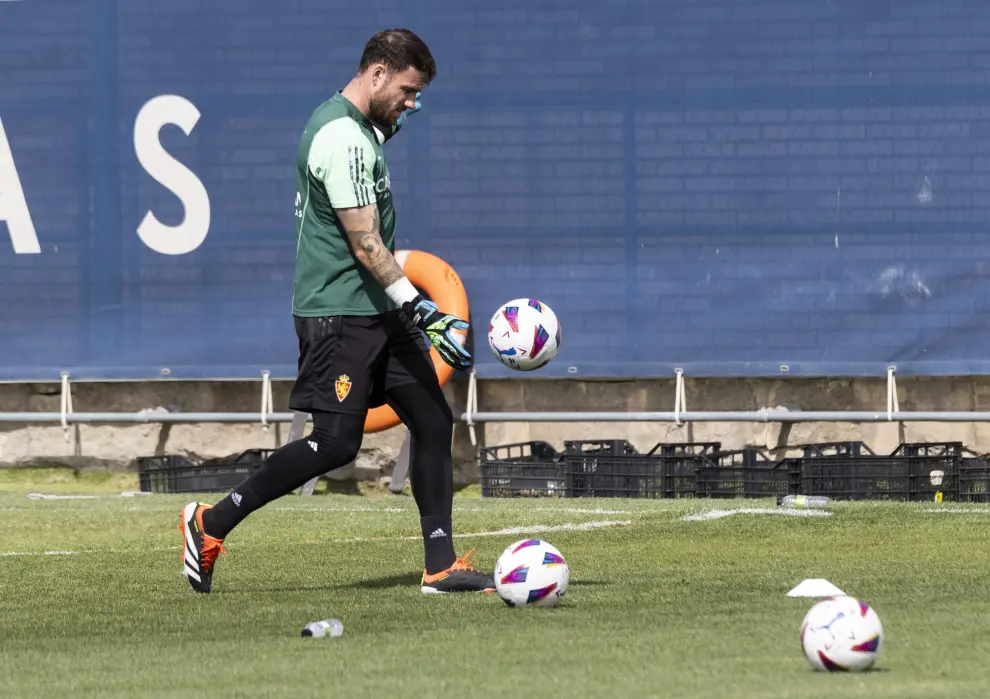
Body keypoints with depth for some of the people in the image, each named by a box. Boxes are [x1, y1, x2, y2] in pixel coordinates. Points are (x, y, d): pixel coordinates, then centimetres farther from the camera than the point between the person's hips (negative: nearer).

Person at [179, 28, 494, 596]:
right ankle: (212, 524, -2)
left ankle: (441, 566, 7)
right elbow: (367, 246, -21)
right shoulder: (342, 138, -18)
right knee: (336, 442, -13)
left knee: (433, 421, 5)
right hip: (339, 312, -10)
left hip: (379, 312, 10)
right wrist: (423, 313, -22)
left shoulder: (361, 128, 15)